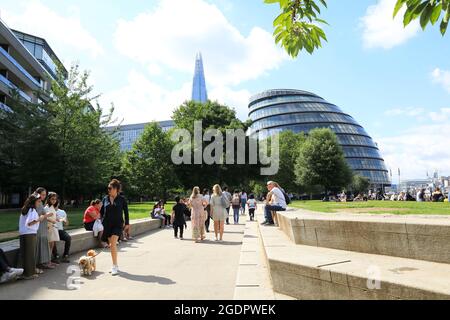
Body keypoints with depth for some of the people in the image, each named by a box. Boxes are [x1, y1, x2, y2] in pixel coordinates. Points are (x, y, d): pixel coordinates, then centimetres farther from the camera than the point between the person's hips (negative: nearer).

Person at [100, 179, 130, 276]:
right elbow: (101, 211, 13)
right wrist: (103, 221, 6)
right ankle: (115, 265, 23)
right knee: (112, 245, 10)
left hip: (117, 224, -3)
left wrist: (127, 223, 4)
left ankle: (114, 266, -9)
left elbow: (126, 212, 4)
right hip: (107, 224, 4)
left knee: (113, 243, -16)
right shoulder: (105, 199, 5)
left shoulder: (122, 199, -2)